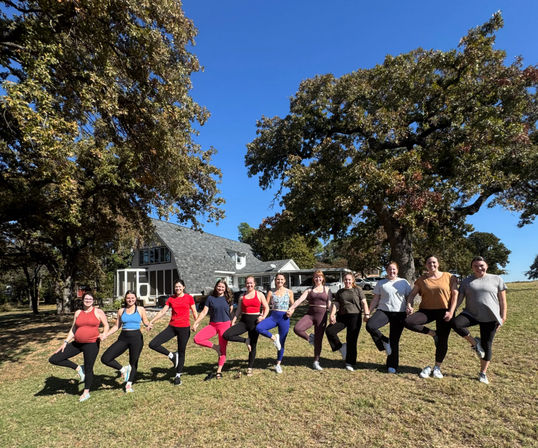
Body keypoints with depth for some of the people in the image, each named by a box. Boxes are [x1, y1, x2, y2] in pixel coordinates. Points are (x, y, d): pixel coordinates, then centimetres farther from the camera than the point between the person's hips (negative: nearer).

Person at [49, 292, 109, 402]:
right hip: (77, 343, 5)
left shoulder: (98, 312, -3)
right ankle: (78, 368, 14)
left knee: (88, 369, 3)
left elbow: (106, 325, 1)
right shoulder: (78, 313, 8)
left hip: (92, 344, -5)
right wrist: (65, 342, 4)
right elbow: (73, 329, 13)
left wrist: (104, 334, -18)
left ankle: (86, 393, 28)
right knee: (53, 359, -2)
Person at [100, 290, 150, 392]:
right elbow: (116, 326, 13)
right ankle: (123, 370, 12)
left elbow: (146, 322, 6)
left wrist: (148, 325, -17)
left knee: (133, 363, 6)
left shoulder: (141, 309, 2)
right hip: (123, 338, 3)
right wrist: (105, 335, 4)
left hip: (136, 337, -3)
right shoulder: (121, 311, 8)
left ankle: (129, 384, 28)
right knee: (105, 358, -9)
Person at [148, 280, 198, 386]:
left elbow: (194, 312, 2)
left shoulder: (189, 298, 0)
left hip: (184, 328, -3)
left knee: (181, 352, 5)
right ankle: (172, 356, 9)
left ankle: (178, 376, 25)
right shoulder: (171, 299, 8)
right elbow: (162, 311, 7)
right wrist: (152, 321, 0)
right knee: (153, 344, -10)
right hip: (172, 327, 3)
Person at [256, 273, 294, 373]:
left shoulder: (289, 292, 4)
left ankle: (278, 364, 26)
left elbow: (293, 305, 12)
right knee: (258, 328, -27)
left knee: (282, 342, 6)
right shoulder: (271, 293, 4)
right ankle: (274, 338, -3)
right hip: (273, 316, 1)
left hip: (284, 318, -1)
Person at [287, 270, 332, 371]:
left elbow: (329, 305, 6)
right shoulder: (309, 290, 7)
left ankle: (316, 362, 20)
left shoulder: (327, 290, 8)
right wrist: (291, 308, -19)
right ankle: (310, 338, 7)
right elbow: (300, 300, -6)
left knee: (318, 340, 3)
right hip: (310, 314, 1)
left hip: (321, 315, 0)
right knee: (297, 328, -23)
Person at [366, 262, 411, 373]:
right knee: (370, 326, -27)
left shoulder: (404, 282, 9)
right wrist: (368, 312, 3)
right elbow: (375, 300, 9)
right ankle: (384, 342, -2)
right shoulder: (381, 283, 8)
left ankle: (392, 366, 20)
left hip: (399, 313, 0)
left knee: (394, 341, 4)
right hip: (383, 311, 0)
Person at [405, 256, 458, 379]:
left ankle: (437, 367, 24)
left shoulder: (449, 277, 3)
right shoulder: (421, 280, 6)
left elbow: (455, 294, -1)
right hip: (427, 310, 1)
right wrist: (409, 305, -12)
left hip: (444, 311, -1)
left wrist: (451, 311, -11)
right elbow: (412, 294, 7)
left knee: (442, 342, 2)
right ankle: (432, 333, -1)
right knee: (408, 322, -23)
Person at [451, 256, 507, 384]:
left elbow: (502, 300, 6)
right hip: (471, 314, 1)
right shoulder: (466, 281, 8)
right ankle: (474, 343, -2)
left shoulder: (496, 279, 5)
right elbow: (459, 298, 6)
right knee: (455, 323, -28)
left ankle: (483, 373, 21)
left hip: (490, 318, -1)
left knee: (487, 345, 4)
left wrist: (503, 316, -2)